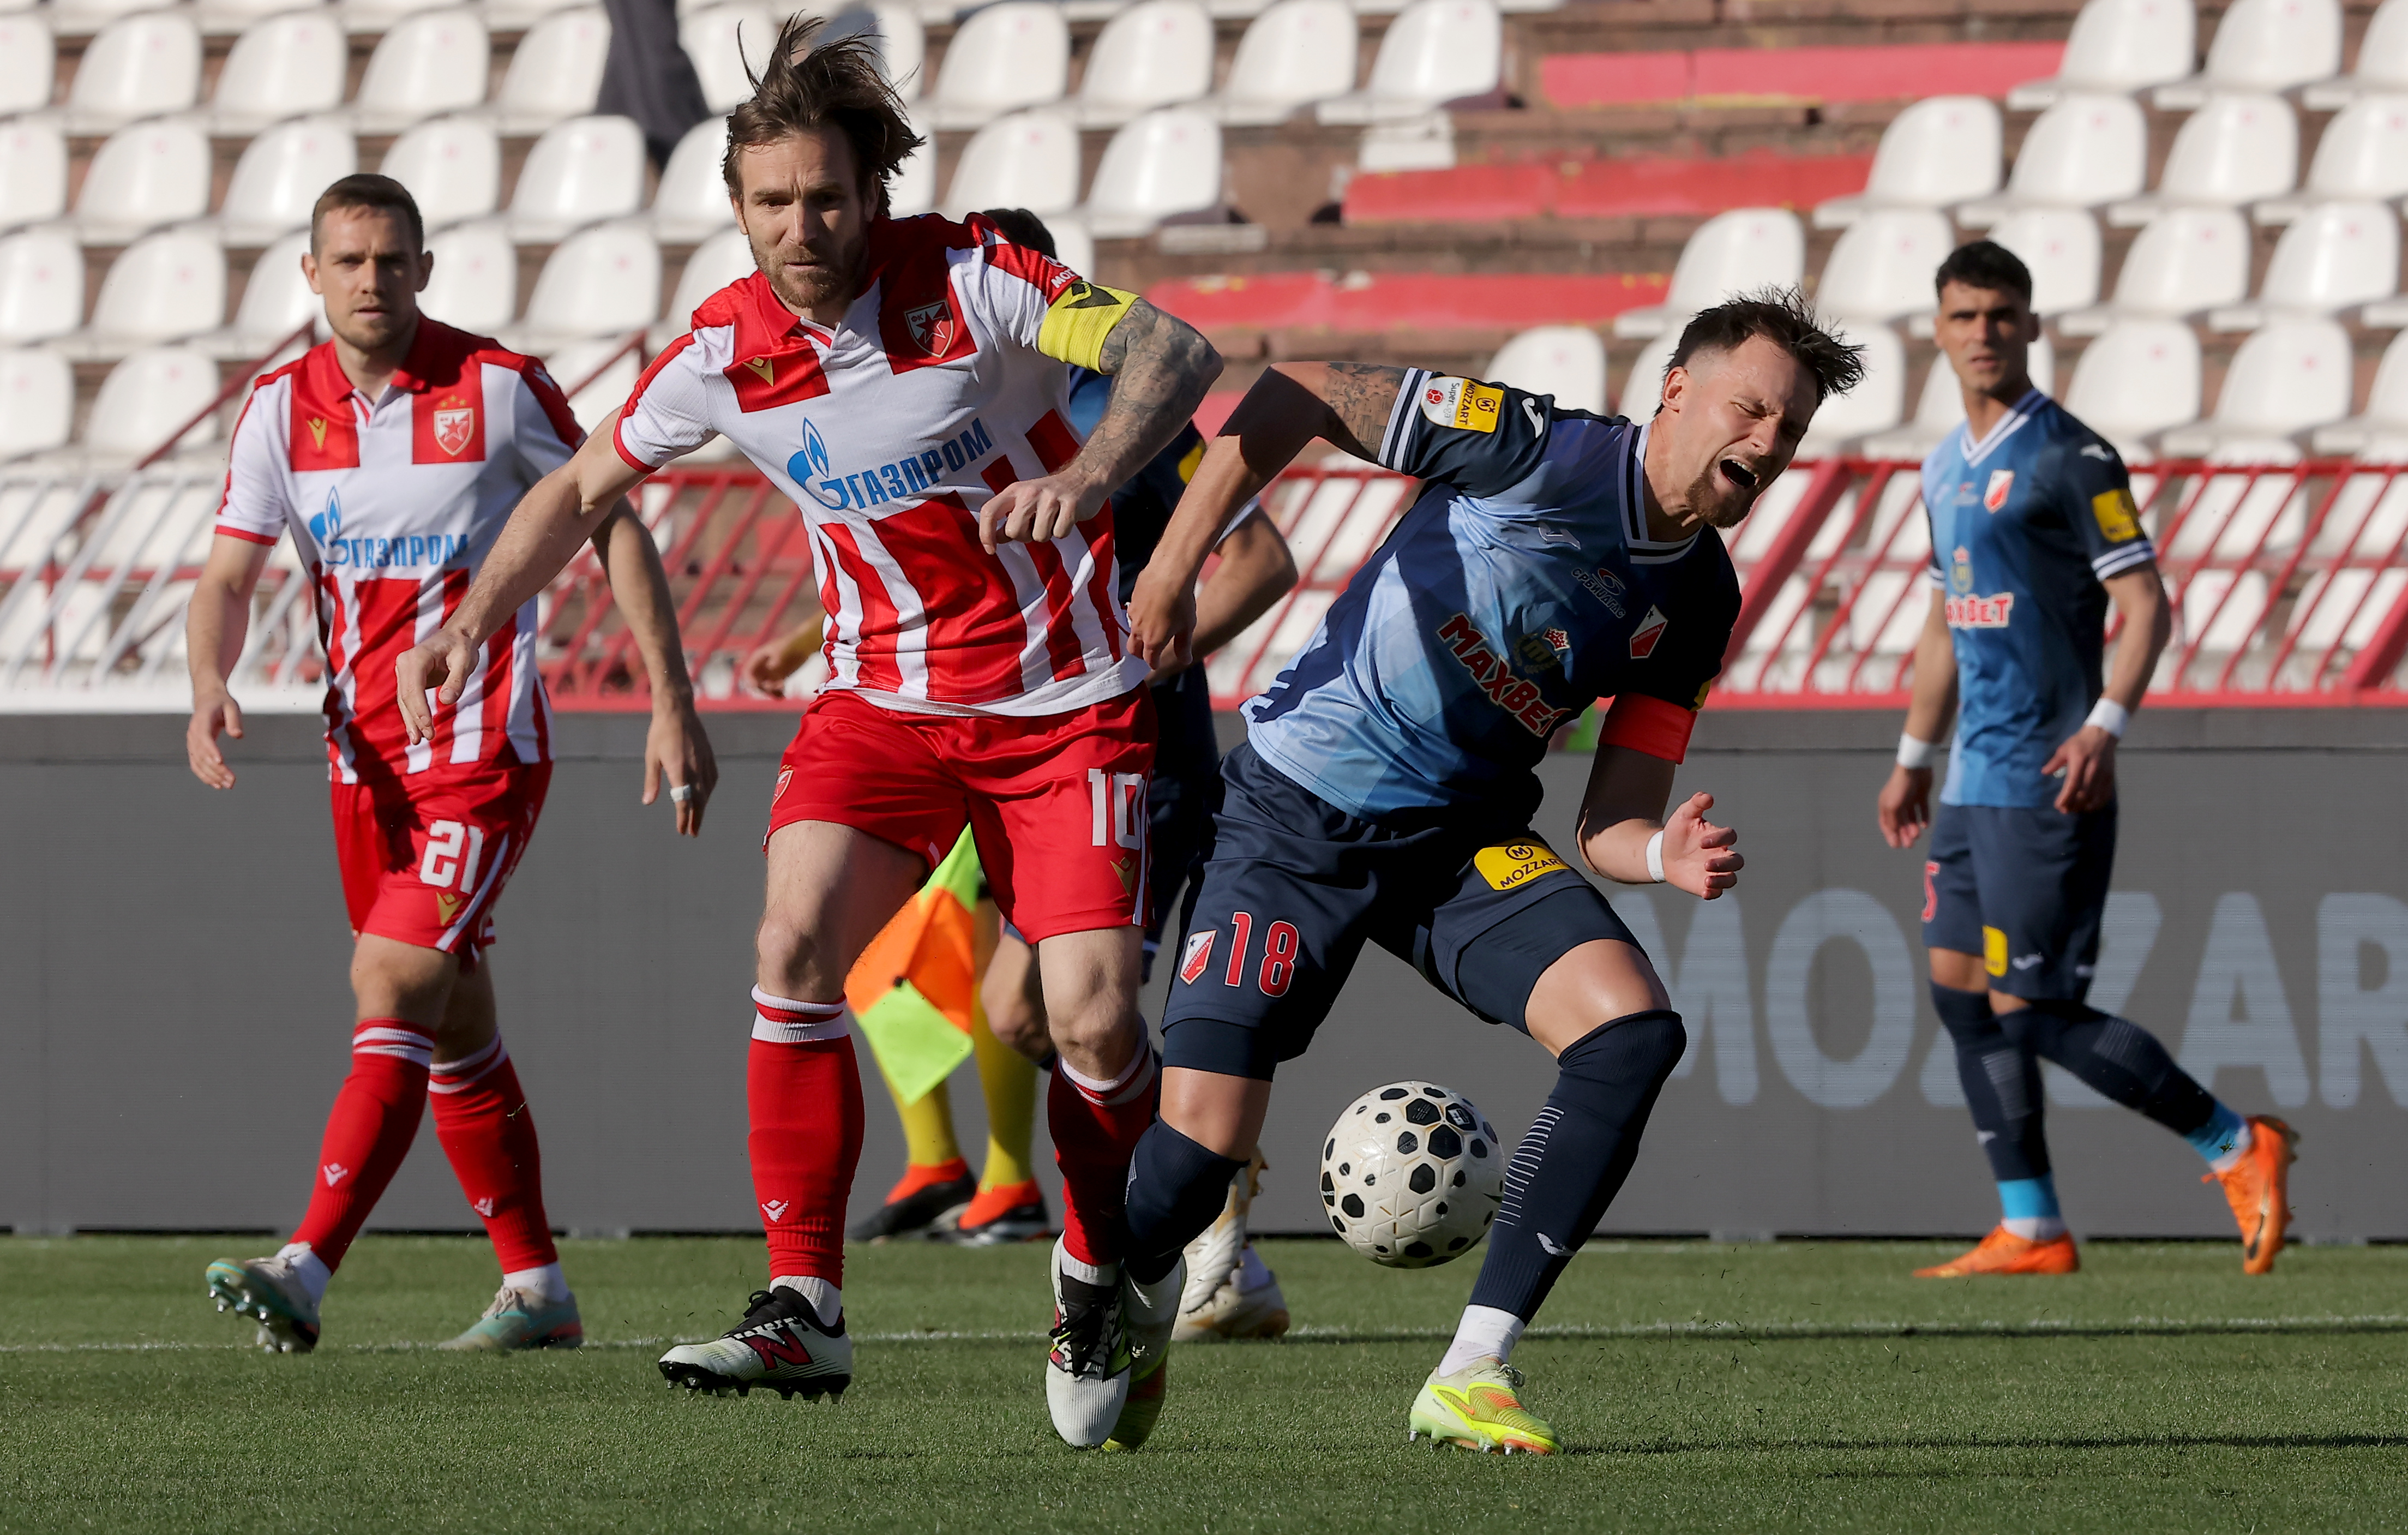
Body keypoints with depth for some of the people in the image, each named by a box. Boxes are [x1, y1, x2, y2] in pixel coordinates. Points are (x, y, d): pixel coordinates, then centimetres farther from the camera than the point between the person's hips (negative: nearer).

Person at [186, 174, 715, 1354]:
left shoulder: (499, 389, -9)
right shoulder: (281, 408, 2)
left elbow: (613, 527, -1)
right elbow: (228, 576, 2)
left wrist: (671, 701, -5)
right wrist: (210, 690, -20)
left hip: (484, 748, -6)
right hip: (366, 759, 6)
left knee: (393, 985, -19)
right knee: (454, 1030, 12)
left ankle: (304, 1273, -27)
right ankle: (535, 1288, 22)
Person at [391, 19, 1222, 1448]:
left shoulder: (970, 283, -17)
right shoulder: (728, 350, -6)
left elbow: (1175, 351, -26)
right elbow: (584, 486, 10)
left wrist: (1090, 473, -44)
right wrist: (475, 617, -2)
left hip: (1066, 702, -3)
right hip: (882, 699, 3)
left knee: (1093, 1013, -13)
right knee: (797, 941, -21)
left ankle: (1107, 1278, 16)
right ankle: (804, 1307, -17)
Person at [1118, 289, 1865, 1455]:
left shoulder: (1697, 603, 1)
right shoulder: (1540, 452, -18)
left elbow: (1611, 819, 1)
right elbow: (1293, 396, -15)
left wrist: (1666, 857, -23)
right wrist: (1172, 564, -22)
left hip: (1468, 835, 5)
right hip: (1298, 818, -5)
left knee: (1632, 1031, -20)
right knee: (1199, 1149, -13)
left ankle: (1474, 1375, -15)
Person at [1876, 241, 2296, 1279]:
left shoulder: (2069, 457, -10)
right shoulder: (1947, 470, 15)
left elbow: (2145, 602, -13)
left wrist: (2107, 725, -25)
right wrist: (1914, 756, 27)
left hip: (2046, 784, -9)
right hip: (1976, 781, 9)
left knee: (2033, 1010, -10)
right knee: (1961, 990, 4)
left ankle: (2237, 1147, 2)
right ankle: (2031, 1231, 8)